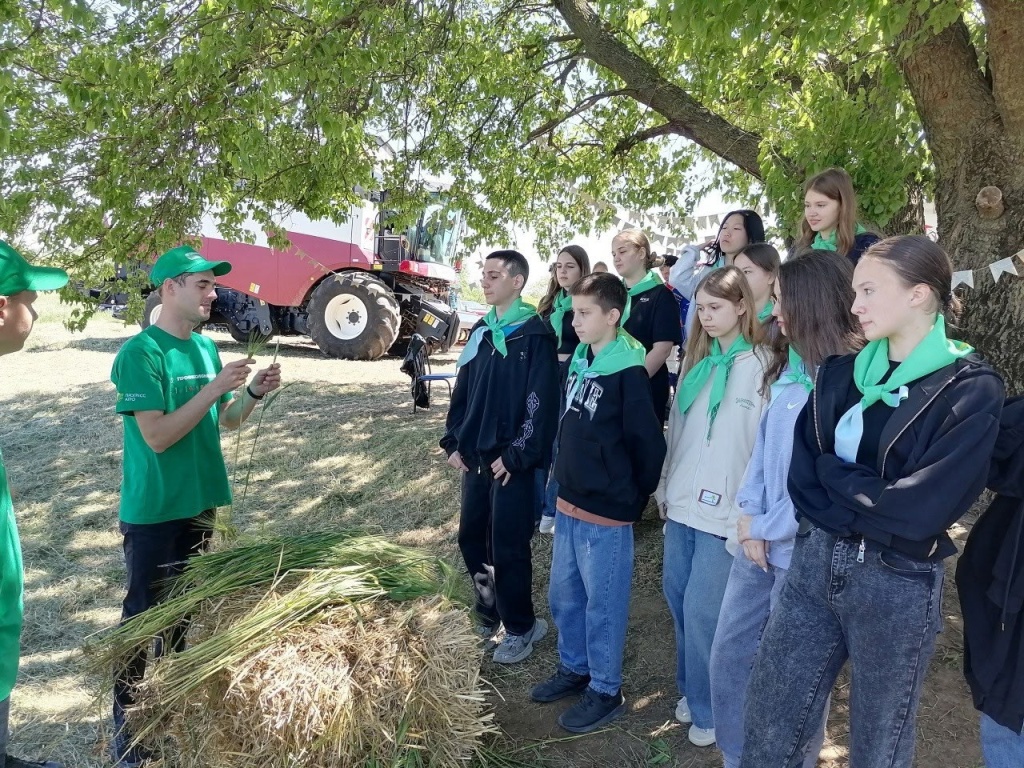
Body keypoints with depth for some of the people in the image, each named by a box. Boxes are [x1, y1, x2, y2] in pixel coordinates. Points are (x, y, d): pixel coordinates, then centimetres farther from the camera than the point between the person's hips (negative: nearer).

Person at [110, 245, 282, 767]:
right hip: (153, 512, -7)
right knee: (142, 616, 4)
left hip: (199, 503, 7)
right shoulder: (140, 353, -17)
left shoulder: (205, 347, 6)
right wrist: (215, 387, -24)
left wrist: (253, 394, -7)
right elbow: (157, 436, -23)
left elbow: (223, 421, 11)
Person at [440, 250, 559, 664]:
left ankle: (520, 628, 21)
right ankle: (488, 613, 35)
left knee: (507, 548, 2)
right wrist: (454, 441, 7)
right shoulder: (481, 331, 11)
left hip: (511, 462, -7)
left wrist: (517, 455, -17)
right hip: (475, 458, 7)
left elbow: (542, 402, -16)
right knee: (471, 538, 15)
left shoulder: (535, 335, -11)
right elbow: (463, 389, 14)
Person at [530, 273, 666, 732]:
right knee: (563, 594, 20)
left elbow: (649, 445, -15)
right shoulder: (579, 359, 5)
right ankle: (574, 668, 40)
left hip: (606, 510, -8)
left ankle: (606, 691, 26)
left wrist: (633, 501, -5)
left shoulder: (628, 373, -18)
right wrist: (566, 478, 14)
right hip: (569, 501, 8)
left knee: (602, 604, 7)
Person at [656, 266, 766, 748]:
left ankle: (709, 710, 22)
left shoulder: (759, 366, -9)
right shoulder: (697, 362, 12)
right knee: (678, 596, 14)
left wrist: (748, 513, -15)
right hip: (682, 503, 6)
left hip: (725, 510, -6)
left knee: (703, 609, 2)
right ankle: (690, 689, 35)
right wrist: (665, 488, 14)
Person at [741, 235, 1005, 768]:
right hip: (814, 561, 5)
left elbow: (922, 509, -19)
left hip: (895, 583, -4)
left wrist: (831, 472, -8)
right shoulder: (841, 371, 5)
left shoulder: (971, 389, -11)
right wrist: (870, 506, -14)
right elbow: (800, 473, 0)